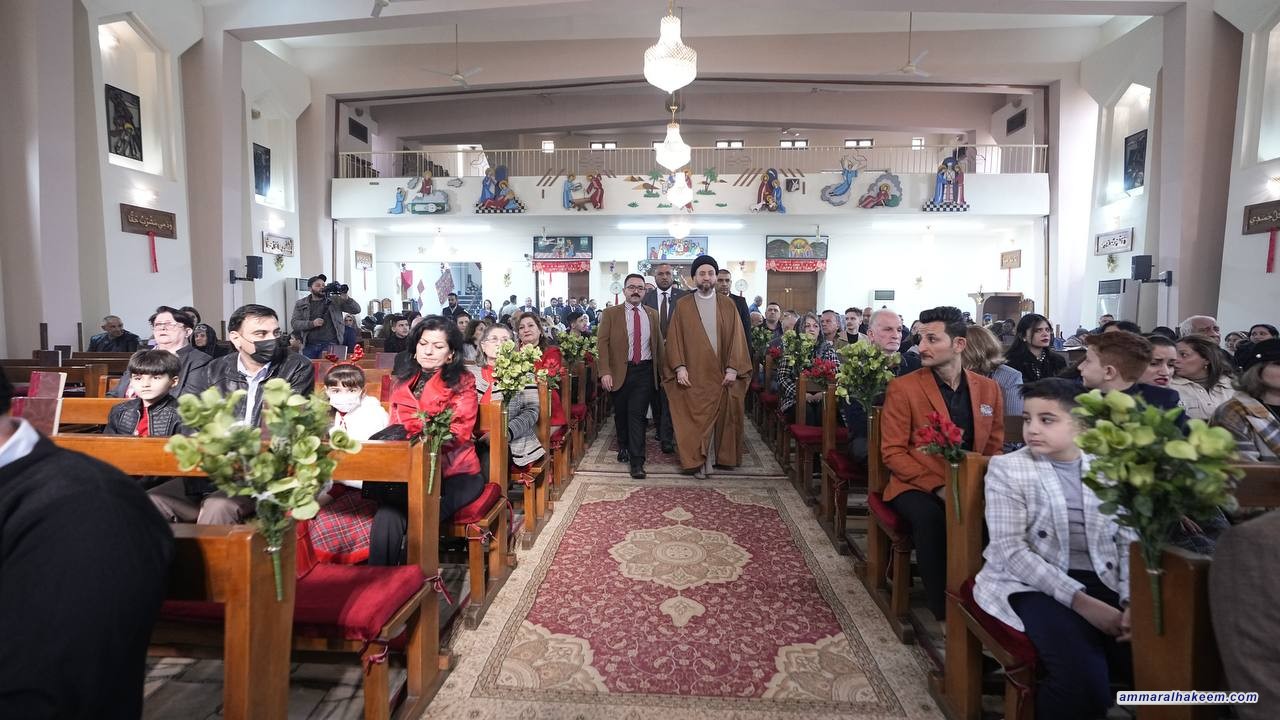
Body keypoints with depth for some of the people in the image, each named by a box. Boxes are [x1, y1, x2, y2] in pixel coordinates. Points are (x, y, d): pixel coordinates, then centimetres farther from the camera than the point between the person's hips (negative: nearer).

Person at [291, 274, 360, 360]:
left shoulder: (336, 300, 8)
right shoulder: (300, 304, 11)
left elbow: (356, 309, 2)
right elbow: (294, 324, 3)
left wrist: (346, 298, -16)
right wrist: (312, 323, -14)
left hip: (331, 345, -2)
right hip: (309, 346, 2)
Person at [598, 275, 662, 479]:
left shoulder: (652, 314, 9)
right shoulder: (611, 314, 1)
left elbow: (659, 343, 11)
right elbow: (603, 343, -4)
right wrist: (605, 372, -13)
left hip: (645, 371, 0)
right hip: (620, 370, 0)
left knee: (637, 415, -5)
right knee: (621, 414, 13)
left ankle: (636, 461, -3)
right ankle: (623, 447, 36)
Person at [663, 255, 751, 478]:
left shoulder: (728, 306, 6)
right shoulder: (682, 306, 4)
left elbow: (737, 338, 3)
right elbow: (674, 338, 0)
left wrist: (733, 368, -7)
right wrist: (679, 367, -10)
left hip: (721, 374, 2)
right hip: (692, 374, -1)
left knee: (718, 417, 7)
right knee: (695, 418, 0)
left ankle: (711, 457, 22)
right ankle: (698, 461, 8)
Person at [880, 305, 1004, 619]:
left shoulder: (989, 388, 8)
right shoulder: (902, 388, -5)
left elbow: (994, 447, 12)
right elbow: (893, 452, -7)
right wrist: (938, 486, -18)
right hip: (918, 486, -3)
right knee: (931, 518, -34)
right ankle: (944, 610, -17)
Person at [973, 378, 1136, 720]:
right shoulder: (1006, 468, -2)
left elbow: (1129, 542, 6)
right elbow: (1010, 550, -11)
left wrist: (1132, 601, -12)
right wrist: (1081, 601, -18)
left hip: (1103, 583, 4)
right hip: (1034, 585, -4)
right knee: (1084, 680, -26)